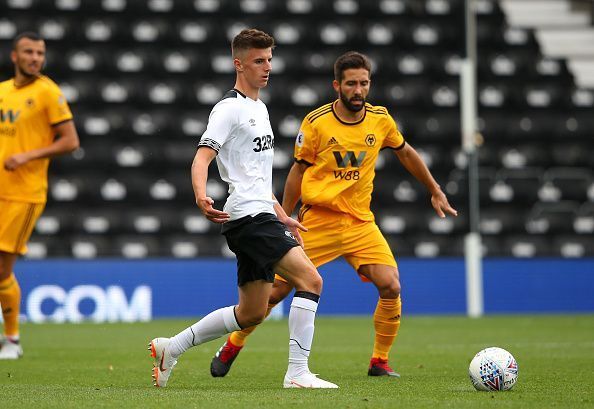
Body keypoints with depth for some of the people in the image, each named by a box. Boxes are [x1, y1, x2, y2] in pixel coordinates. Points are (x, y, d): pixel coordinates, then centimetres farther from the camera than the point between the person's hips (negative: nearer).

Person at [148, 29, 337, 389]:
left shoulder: (259, 108, 22)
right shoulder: (229, 109, -8)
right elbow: (202, 158, -19)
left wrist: (281, 216, 28)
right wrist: (201, 196, -38)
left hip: (260, 217, 10)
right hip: (248, 216, -10)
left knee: (252, 313, 11)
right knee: (310, 279, -19)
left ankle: (171, 348, 21)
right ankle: (298, 373, -18)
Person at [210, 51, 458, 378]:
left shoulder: (381, 120, 0)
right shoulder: (316, 123, -9)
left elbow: (406, 153, 18)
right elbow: (298, 171, 2)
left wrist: (435, 191, 23)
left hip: (360, 222, 3)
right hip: (317, 219, -2)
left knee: (391, 287, -15)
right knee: (276, 290, -3)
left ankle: (379, 362, 2)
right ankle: (232, 347, 19)